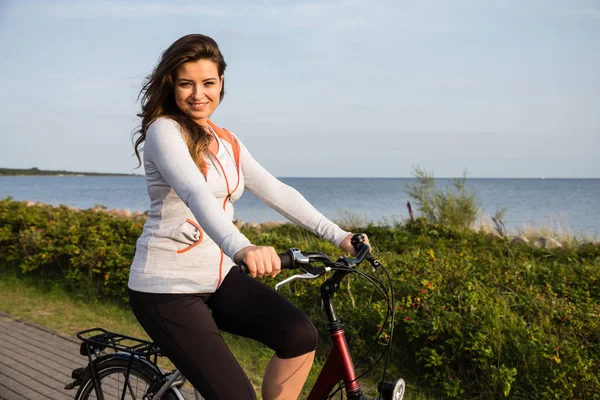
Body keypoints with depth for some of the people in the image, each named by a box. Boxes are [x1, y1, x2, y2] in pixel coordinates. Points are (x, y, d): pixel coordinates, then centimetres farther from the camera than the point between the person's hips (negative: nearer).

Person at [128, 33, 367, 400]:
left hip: (218, 277, 7)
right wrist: (241, 247, -49)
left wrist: (339, 235, -1)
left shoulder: (227, 142, 11)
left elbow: (276, 191, 7)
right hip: (167, 286, -6)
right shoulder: (164, 130, -12)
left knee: (301, 336, -14)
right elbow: (195, 192, -31)